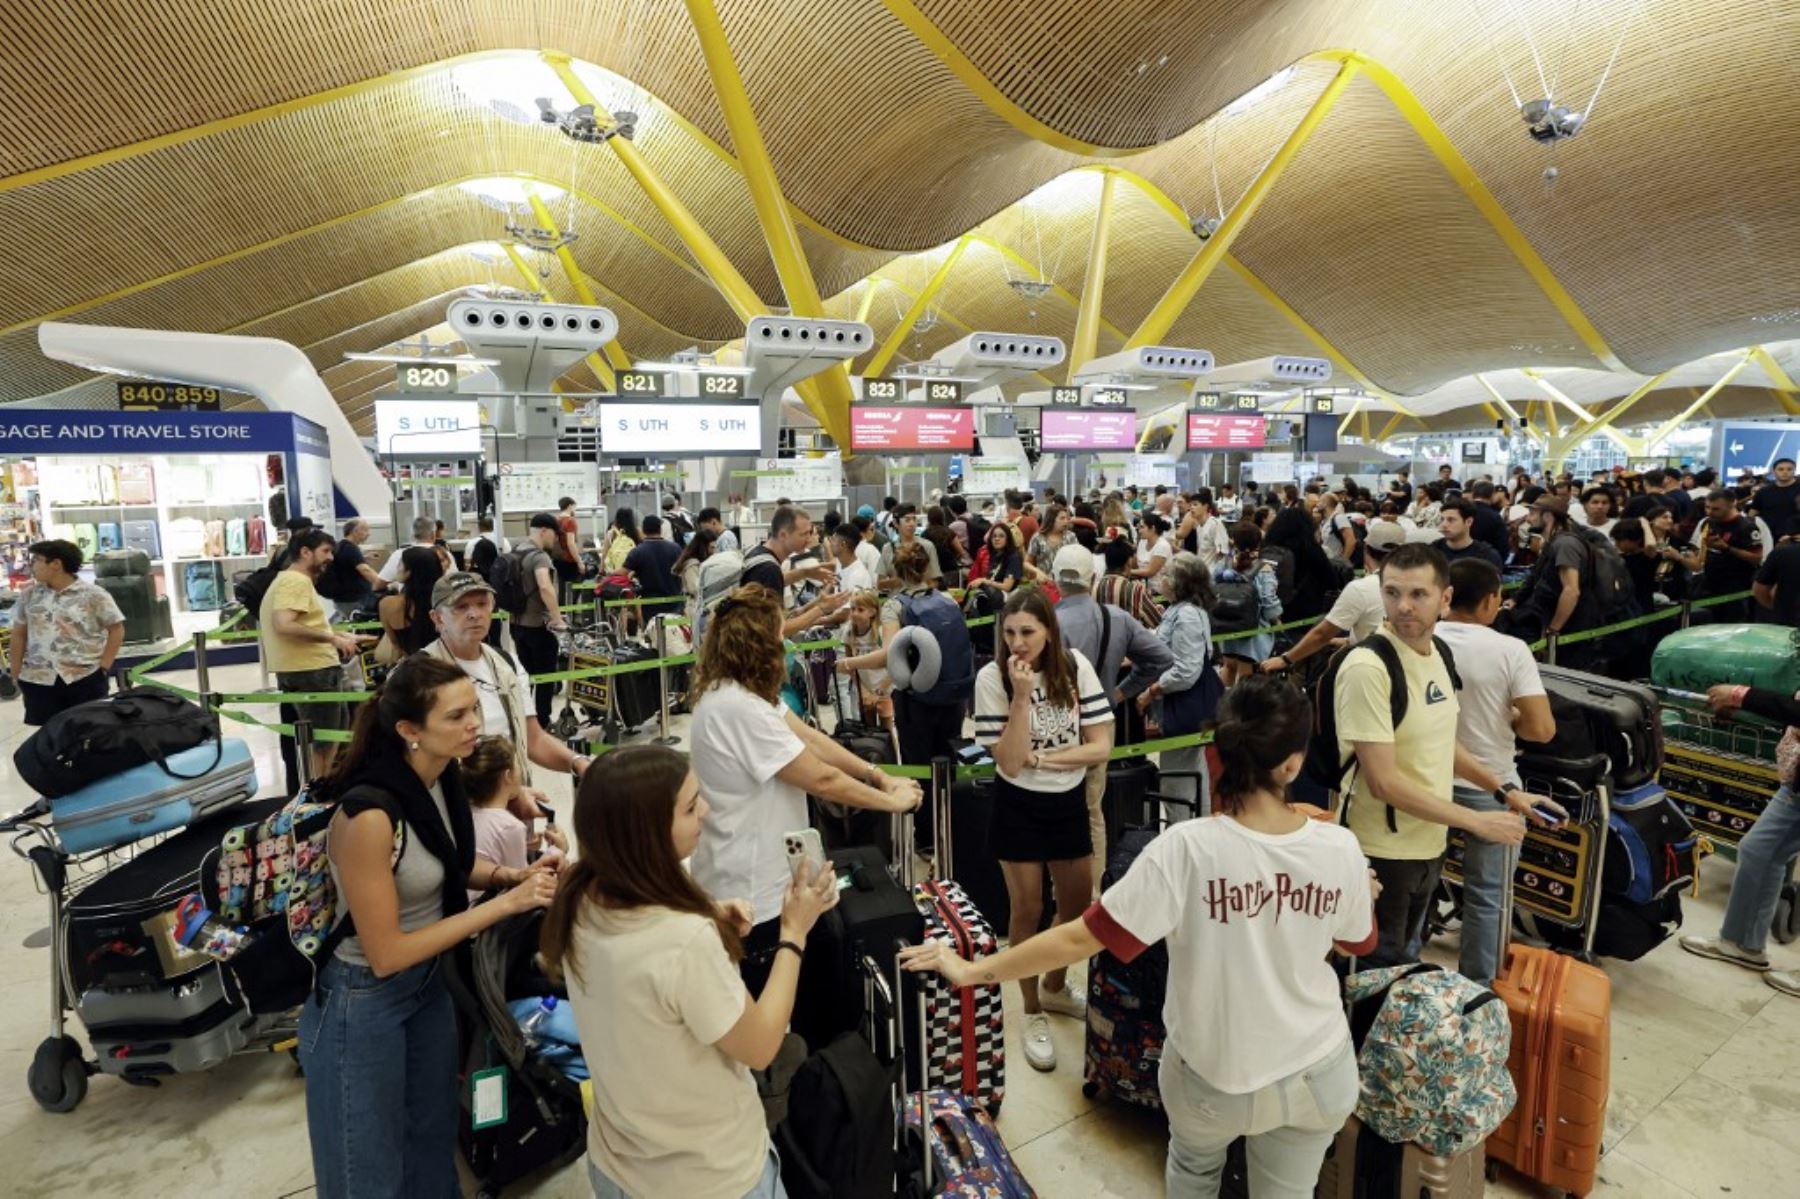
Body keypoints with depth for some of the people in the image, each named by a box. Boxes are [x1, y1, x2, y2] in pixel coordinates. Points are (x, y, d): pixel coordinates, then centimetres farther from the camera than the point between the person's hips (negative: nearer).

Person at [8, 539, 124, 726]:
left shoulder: (93, 595, -5)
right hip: (37, 680, 4)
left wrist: (104, 667, -8)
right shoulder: (30, 594, 9)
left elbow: (116, 629, -3)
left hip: (85, 679, -4)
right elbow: (19, 634, 14)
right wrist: (16, 672, 9)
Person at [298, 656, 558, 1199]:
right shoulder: (369, 814, -32)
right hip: (363, 1003, -7)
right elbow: (386, 955, -25)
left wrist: (511, 875, -8)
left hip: (429, 982, 7)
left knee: (435, 1144, 26)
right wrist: (504, 904, -26)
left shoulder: (442, 776, -11)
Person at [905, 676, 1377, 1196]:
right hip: (1321, 1073, 2)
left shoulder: (1188, 847, -28)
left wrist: (973, 970, -16)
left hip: (1215, 1075, -2)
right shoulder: (1340, 848, -18)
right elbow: (1359, 943, 3)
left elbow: (1082, 938, -26)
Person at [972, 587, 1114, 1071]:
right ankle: (1033, 1014, 29)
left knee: (1078, 903, 16)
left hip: (1069, 802, 3)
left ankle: (1055, 988, 43)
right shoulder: (992, 677, -17)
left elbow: (1101, 746, -12)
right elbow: (1008, 763, -22)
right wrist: (1021, 696, -31)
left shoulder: (1076, 666, -11)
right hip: (1019, 808, -3)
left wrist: (1039, 758, -19)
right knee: (1028, 910, 7)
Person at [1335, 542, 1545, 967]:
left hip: (1429, 843, 8)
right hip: (1382, 852, -8)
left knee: (1407, 963, 25)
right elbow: (1384, 782, -24)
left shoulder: (1438, 653, 2)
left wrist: (1503, 791, 9)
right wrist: (1479, 822, -17)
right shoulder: (1367, 667, -25)